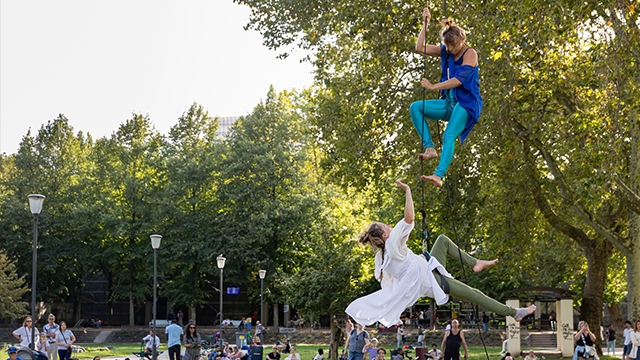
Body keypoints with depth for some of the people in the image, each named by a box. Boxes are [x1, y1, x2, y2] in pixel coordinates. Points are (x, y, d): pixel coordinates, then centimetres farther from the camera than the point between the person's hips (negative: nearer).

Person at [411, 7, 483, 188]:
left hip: (466, 104, -7)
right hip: (449, 103, 8)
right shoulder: (445, 51, 12)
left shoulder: (470, 54, -9)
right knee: (415, 107, -11)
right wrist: (426, 24, 4)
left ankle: (439, 175, -42)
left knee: (449, 136, -27)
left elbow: (458, 80, -19)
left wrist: (433, 86, -20)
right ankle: (430, 148, -21)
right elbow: (420, 48, 10)